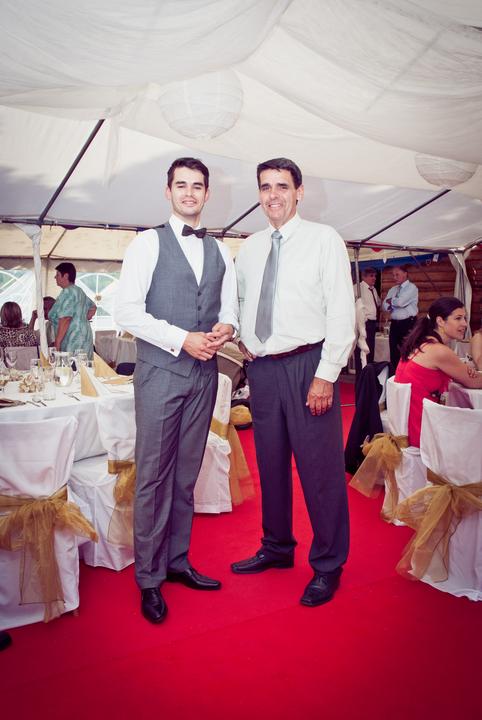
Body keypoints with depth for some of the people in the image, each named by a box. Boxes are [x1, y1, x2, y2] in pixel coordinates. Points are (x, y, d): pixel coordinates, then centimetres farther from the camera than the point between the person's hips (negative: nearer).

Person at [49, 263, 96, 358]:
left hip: (73, 341, -10)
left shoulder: (67, 292, -11)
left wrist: (57, 342, -18)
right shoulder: (78, 291, 19)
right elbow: (93, 307, 31)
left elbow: (65, 319, -20)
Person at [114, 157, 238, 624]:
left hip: (204, 371, 5)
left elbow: (229, 309, 17)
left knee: (186, 474, 12)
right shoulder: (148, 243, 1)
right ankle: (149, 578, 15)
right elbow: (126, 311, -8)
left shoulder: (219, 252, 15)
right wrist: (182, 339, -17)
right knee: (153, 476, 0)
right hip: (160, 371, -4)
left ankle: (177, 562, 27)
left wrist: (225, 328, -7)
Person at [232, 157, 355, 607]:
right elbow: (238, 299, 28)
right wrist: (242, 338, 9)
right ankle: (277, 548, 34)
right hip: (262, 368, 5)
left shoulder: (324, 240, -2)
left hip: (307, 366, -5)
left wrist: (326, 374, -15)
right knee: (270, 464, 14)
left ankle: (328, 566, 18)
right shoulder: (249, 249, 13)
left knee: (320, 468, -1)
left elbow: (341, 311, -8)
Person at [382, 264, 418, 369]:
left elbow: (401, 302, -18)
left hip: (408, 323, -7)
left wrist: (390, 301, 0)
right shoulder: (392, 290, 17)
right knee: (394, 353, 9)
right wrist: (394, 302, -11)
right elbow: (385, 305, 8)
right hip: (395, 324, 7)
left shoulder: (411, 287, -4)